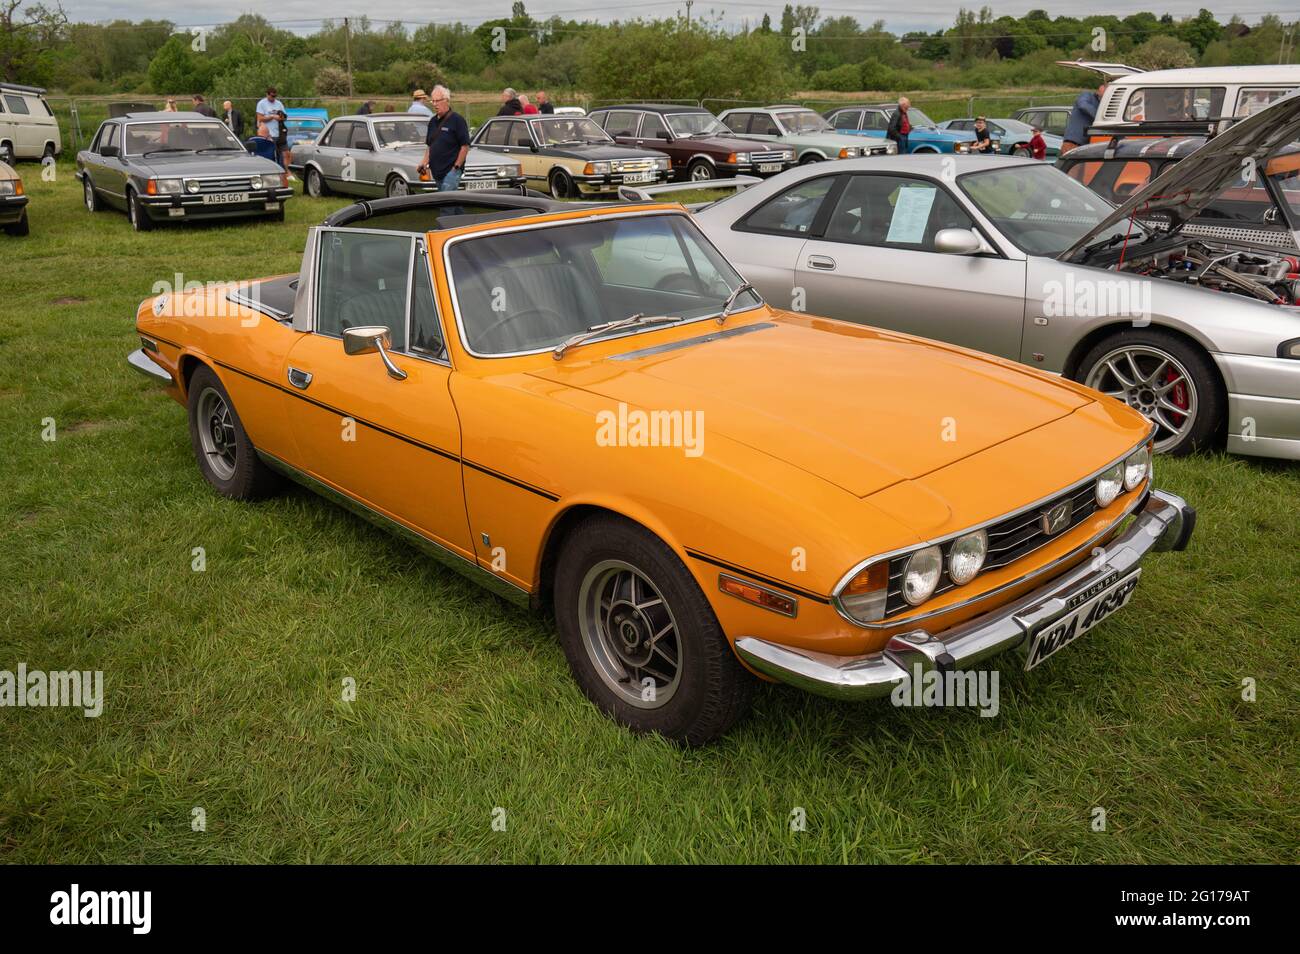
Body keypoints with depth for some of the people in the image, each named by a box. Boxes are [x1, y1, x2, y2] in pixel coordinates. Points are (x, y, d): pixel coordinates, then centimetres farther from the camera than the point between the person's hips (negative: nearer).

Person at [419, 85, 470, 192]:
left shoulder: (457, 120, -8)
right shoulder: (433, 121, 15)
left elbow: (465, 146, -11)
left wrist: (456, 167, -13)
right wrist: (425, 163, 7)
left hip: (450, 171, -8)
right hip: (436, 172, 8)